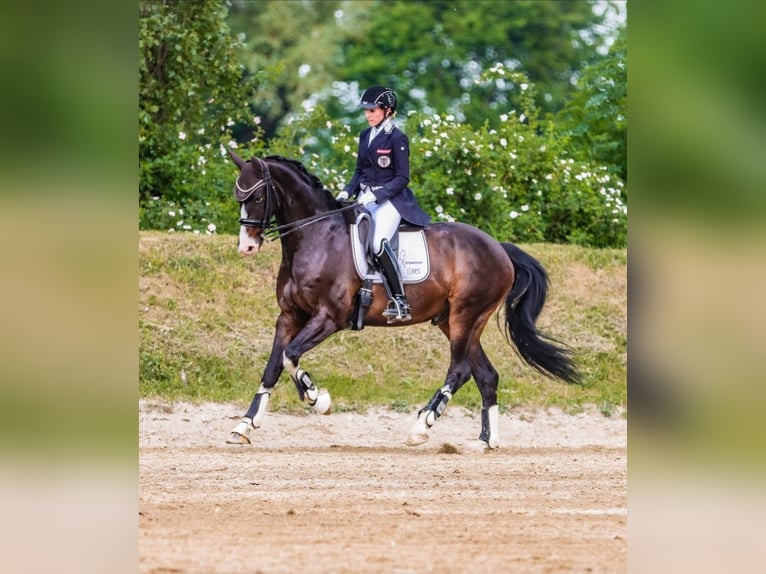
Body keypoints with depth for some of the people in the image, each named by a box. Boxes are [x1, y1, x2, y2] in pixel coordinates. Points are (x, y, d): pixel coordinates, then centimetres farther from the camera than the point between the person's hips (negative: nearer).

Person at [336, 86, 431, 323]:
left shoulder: (397, 139, -9)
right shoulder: (365, 136, 13)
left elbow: (402, 178, -11)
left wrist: (376, 195, -21)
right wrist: (347, 191, 2)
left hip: (390, 199, -8)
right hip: (366, 199, 8)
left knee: (379, 243, -30)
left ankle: (400, 302, -30)